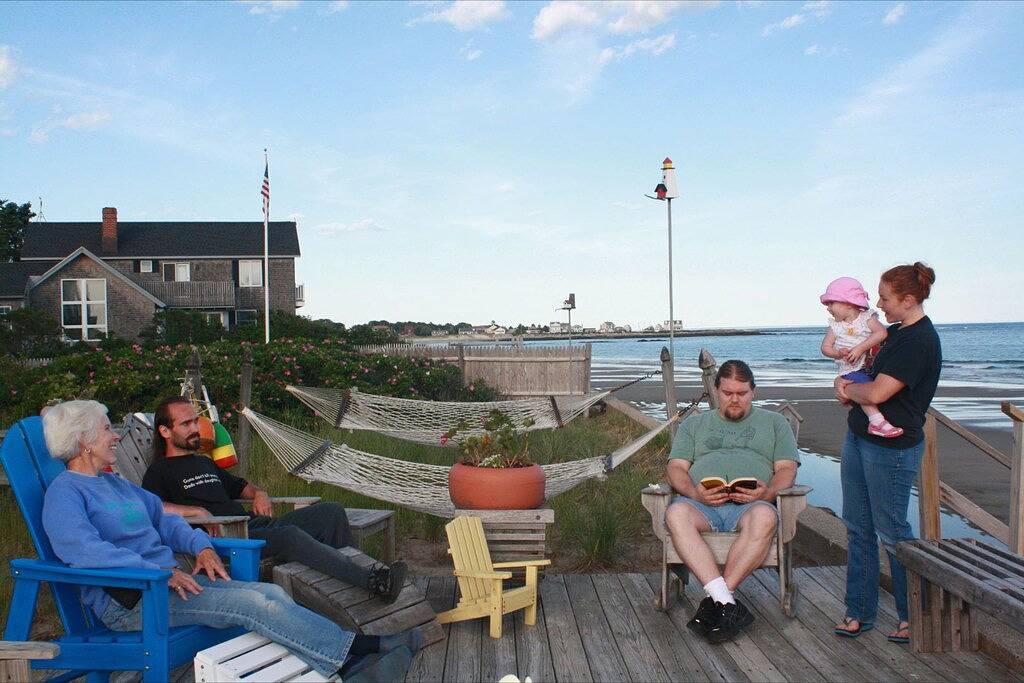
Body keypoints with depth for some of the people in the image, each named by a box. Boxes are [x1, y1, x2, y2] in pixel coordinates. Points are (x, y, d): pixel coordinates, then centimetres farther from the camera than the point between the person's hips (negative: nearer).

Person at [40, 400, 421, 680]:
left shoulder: (112, 483, 21)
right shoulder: (65, 491, -8)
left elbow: (163, 520, 24)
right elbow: (83, 549, -24)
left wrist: (201, 546, 5)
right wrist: (159, 571, -24)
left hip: (164, 579, 9)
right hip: (129, 601, -9)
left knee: (271, 593, -12)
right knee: (251, 602, -23)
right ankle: (367, 648, -23)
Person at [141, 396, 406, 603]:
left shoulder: (205, 463, 30)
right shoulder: (160, 471, 5)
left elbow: (239, 485, 41)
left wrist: (258, 492, 18)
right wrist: (197, 511, -18)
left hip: (257, 524, 9)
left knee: (331, 511, -5)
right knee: (291, 535, -37)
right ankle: (373, 581, -46)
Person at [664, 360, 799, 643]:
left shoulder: (774, 423, 26)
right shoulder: (693, 424, 27)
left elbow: (787, 469, 13)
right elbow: (676, 467, 14)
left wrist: (768, 492, -10)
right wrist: (694, 492, -9)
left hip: (751, 504, 0)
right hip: (700, 502, 1)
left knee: (764, 517, -38)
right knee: (676, 514, -36)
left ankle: (714, 601, -35)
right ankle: (726, 603, -41)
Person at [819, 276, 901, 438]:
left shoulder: (867, 318, 2)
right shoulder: (835, 326, 8)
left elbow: (882, 333, -14)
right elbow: (825, 347, 6)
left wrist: (860, 348, -22)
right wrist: (839, 353, -15)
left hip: (872, 365, 2)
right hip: (851, 370, -2)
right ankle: (876, 420, -37)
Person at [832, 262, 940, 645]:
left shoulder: (920, 341, -18)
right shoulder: (895, 332, 11)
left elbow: (877, 393, -24)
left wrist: (851, 389, -3)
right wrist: (844, 382, 1)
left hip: (890, 448, -9)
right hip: (859, 437, 9)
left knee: (892, 533, 3)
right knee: (857, 527, 11)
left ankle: (914, 616, 21)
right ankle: (859, 612, 21)